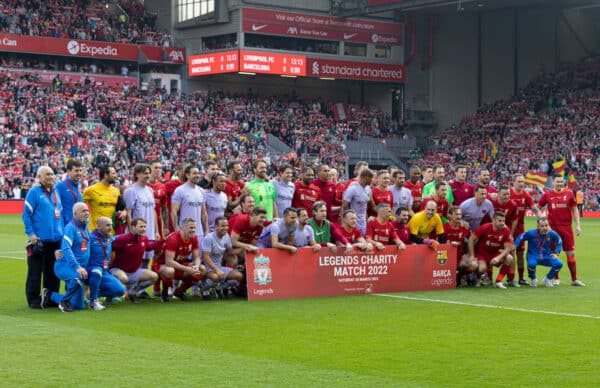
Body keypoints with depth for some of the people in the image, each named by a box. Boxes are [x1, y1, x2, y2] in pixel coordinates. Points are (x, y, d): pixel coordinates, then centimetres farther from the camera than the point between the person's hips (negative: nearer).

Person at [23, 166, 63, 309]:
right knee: (35, 271, -2)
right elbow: (26, 214, -7)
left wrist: (62, 231, 12)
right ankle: (34, 299, 4)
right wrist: (31, 234, -13)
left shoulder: (56, 192, 15)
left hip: (56, 239, 6)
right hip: (39, 239, -6)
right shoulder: (34, 192, -4)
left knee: (53, 271, 11)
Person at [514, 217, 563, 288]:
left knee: (559, 264, -23)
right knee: (531, 264, -39)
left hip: (546, 257, 3)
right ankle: (533, 279, -2)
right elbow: (519, 238, -1)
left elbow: (559, 242, 12)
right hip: (533, 256, -3)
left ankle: (547, 279, 7)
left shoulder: (552, 234, -7)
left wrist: (556, 253, 2)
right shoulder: (531, 233, -14)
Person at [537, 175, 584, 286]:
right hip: (553, 228, -1)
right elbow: (537, 208, 10)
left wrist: (578, 225, 3)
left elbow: (575, 209, 8)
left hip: (567, 227, 1)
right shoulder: (547, 195, 2)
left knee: (571, 253, 2)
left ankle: (574, 279, 8)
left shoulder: (569, 193, 4)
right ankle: (556, 279, 15)